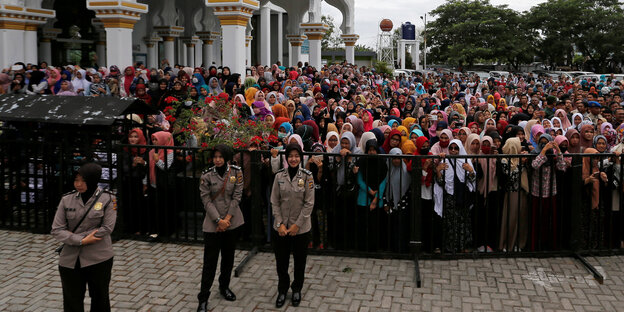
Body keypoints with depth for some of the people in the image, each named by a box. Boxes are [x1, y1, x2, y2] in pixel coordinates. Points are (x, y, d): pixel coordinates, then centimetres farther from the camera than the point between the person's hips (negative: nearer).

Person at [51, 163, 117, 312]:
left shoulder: (108, 199, -5)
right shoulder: (67, 199, 2)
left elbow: (107, 228, -12)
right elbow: (56, 230, -2)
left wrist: (73, 238, -10)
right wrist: (82, 240, -15)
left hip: (99, 259, -2)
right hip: (70, 261, 2)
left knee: (100, 300, 13)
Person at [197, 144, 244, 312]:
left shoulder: (236, 172, -2)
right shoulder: (207, 176, -6)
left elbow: (237, 196, -4)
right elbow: (206, 200, -7)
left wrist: (227, 219, -11)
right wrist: (219, 220, -14)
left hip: (232, 221, 2)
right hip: (213, 223, -2)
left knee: (228, 256, 15)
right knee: (210, 260, -2)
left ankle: (224, 286, 36)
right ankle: (203, 298, 5)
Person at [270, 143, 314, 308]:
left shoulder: (307, 176, -7)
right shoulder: (279, 176, -2)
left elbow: (309, 203, -7)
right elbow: (275, 202, 0)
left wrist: (297, 225, -11)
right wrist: (280, 223, -8)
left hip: (301, 228, -1)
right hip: (281, 227, 1)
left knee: (300, 261, 12)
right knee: (281, 261, 8)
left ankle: (297, 290, 33)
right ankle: (282, 290, 30)